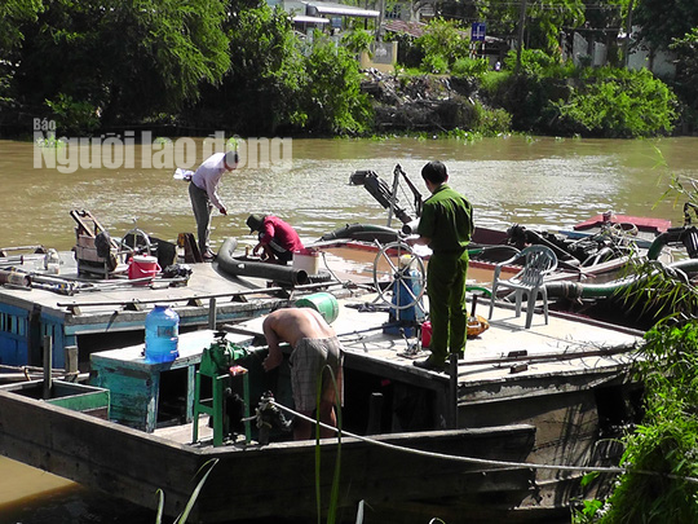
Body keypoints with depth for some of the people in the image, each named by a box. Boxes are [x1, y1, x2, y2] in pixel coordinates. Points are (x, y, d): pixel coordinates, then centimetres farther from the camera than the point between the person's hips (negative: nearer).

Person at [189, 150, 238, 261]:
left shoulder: (222, 156, -14)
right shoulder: (213, 171, -38)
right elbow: (211, 193, -26)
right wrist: (220, 207, -14)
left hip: (206, 188, 9)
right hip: (198, 189, -9)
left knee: (207, 219, 11)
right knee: (203, 219, -12)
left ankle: (207, 247, 17)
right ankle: (203, 250, -9)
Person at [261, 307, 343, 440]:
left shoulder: (269, 320, 22)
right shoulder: (310, 311, 37)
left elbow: (276, 356, 14)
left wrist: (268, 364, 37)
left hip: (309, 348, -5)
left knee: (304, 411, 6)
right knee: (327, 407, 21)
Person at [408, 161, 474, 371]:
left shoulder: (432, 204, -16)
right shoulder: (463, 200, 4)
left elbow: (426, 238, -16)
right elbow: (470, 232, 10)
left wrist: (413, 241, 4)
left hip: (442, 259, -7)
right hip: (462, 256, 7)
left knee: (439, 310, -1)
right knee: (459, 307, 15)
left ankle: (439, 358, 1)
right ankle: (458, 352, 23)